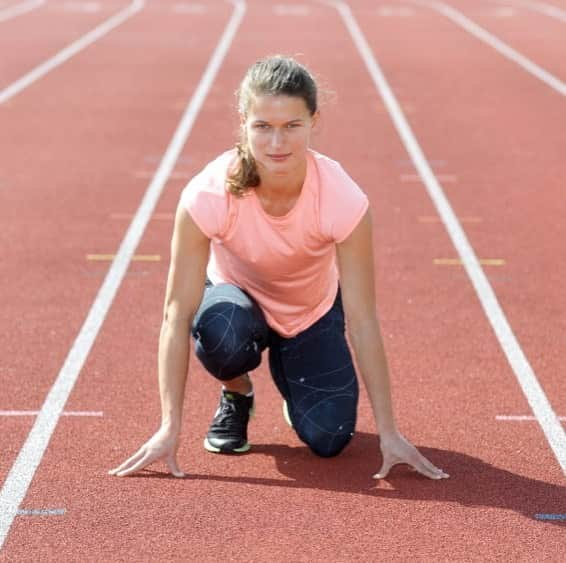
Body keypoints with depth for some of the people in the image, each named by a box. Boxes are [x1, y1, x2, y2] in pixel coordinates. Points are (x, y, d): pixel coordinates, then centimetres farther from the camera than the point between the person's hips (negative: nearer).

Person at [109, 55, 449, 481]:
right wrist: (170, 427, -31)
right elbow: (178, 315, -29)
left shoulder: (343, 199, -33)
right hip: (236, 295, -1)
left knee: (328, 439, -13)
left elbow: (362, 320, -27)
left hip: (314, 310, 1)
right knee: (221, 334, -37)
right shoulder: (207, 195, -34)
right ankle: (236, 395, 0)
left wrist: (389, 433, -26)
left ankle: (291, 377, 22)